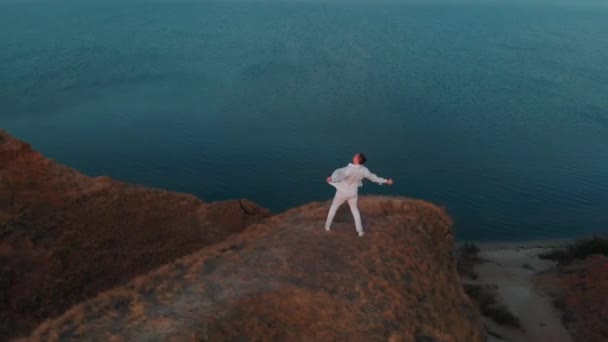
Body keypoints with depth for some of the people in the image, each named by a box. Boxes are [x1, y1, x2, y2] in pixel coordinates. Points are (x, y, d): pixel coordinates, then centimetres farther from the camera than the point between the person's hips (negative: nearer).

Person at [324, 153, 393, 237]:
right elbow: (373, 177, -4)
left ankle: (327, 226, 28)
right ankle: (360, 231, 22)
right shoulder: (363, 170, -16)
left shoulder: (350, 169, -32)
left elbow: (341, 175, -51)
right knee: (354, 209, 23)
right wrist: (386, 181, 11)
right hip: (353, 192, 4)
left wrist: (332, 178, -69)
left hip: (343, 191, -4)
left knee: (334, 206, 19)